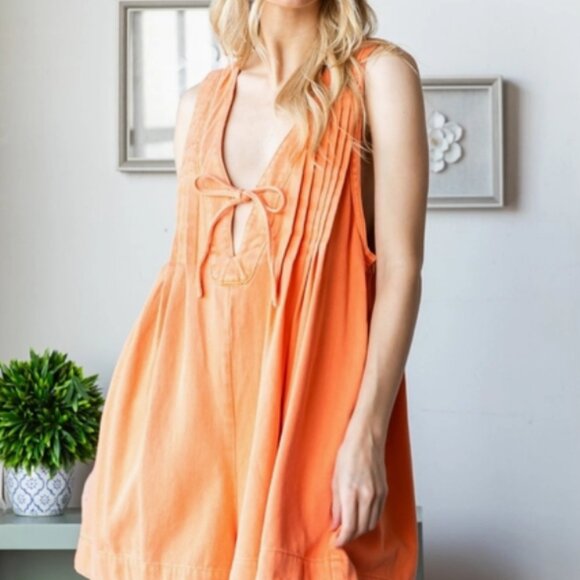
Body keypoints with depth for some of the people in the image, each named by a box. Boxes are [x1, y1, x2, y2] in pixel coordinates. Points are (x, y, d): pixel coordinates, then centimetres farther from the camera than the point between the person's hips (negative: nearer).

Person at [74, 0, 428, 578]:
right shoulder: (198, 102, 13)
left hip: (305, 380, -4)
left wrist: (366, 432, -16)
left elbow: (401, 266, -8)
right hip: (193, 387, 4)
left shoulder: (379, 74, -1)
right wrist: (133, 424, 13)